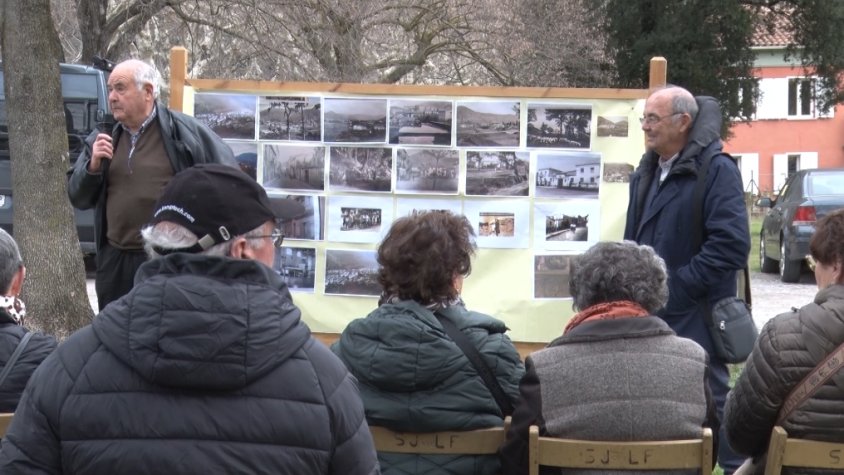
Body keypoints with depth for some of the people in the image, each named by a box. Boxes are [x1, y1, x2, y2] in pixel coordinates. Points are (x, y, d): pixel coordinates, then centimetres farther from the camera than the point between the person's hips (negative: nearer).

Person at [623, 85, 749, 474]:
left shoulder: (716, 169, -12)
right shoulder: (647, 172, 14)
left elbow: (731, 244, -20)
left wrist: (677, 287, -19)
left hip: (694, 317, -8)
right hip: (650, 314, 8)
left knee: (709, 399, -2)